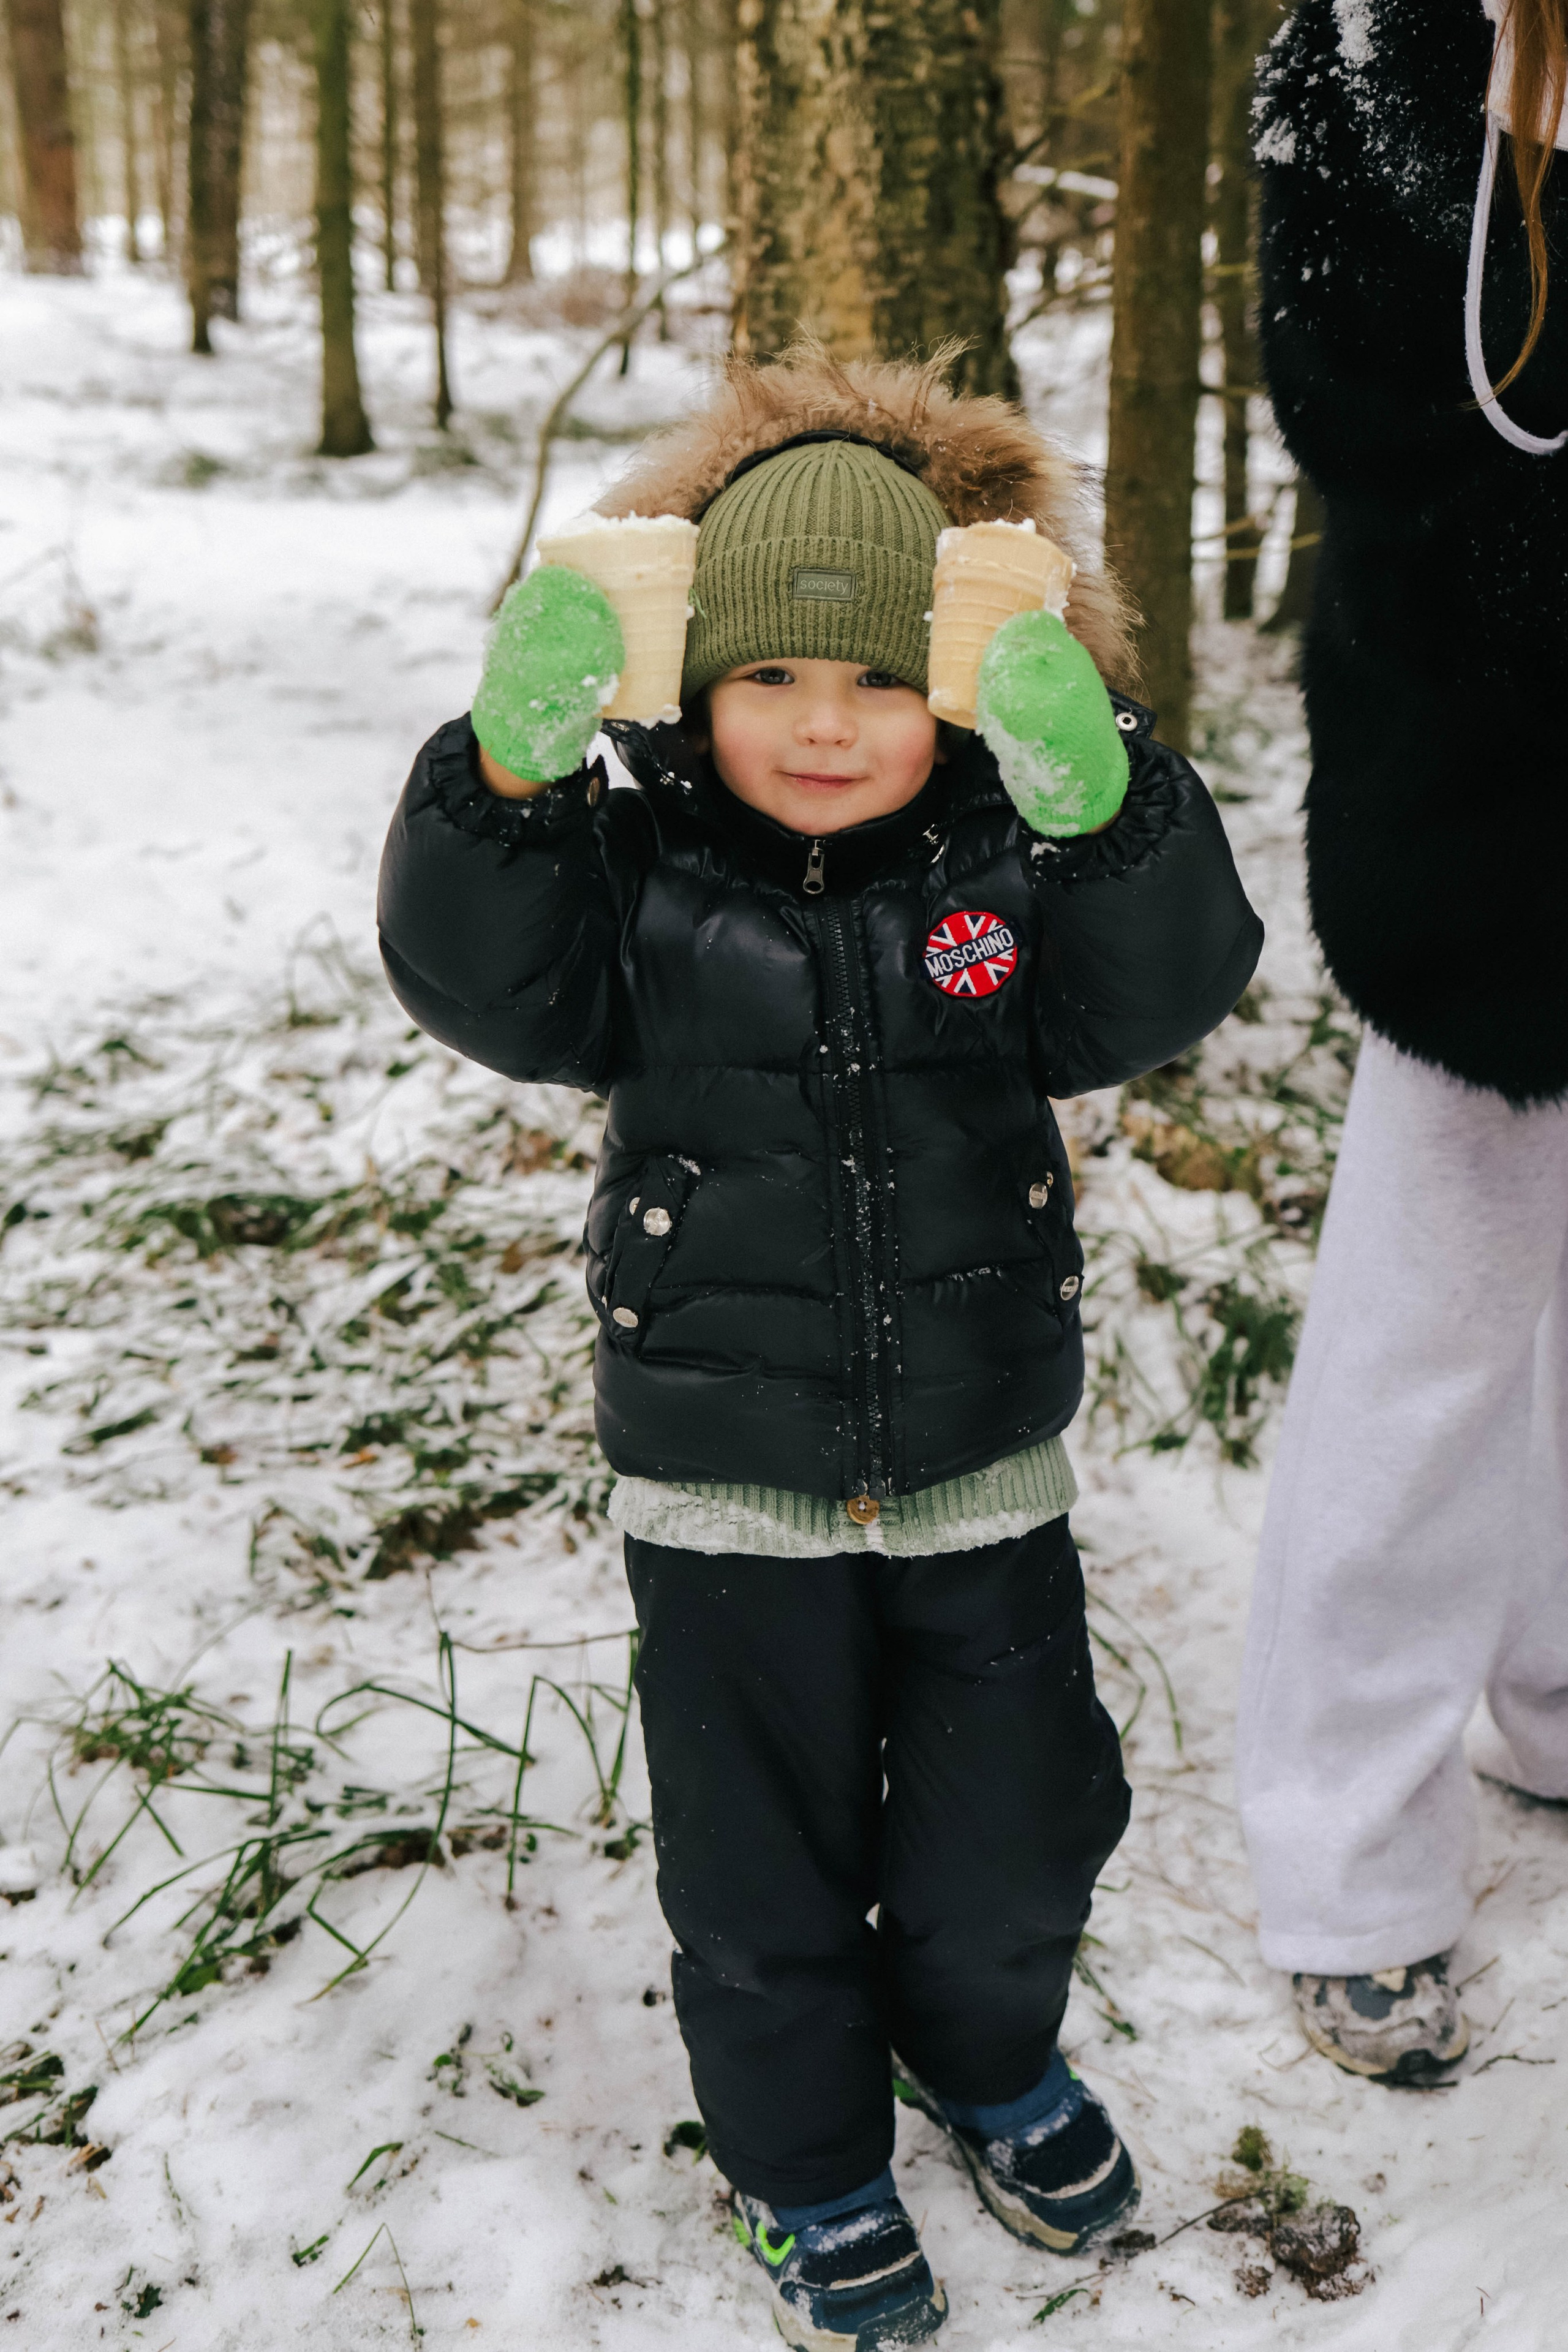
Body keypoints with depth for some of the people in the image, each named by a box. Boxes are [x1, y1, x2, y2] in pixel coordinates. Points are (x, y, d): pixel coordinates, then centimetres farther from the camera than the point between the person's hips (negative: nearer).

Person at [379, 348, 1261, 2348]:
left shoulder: (1006, 862, -6)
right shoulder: (642, 872, -8)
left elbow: (1160, 991, -18)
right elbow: (487, 982, -19)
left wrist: (1100, 800, -36)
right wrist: (511, 774, -34)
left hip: (981, 1464, 2)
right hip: (722, 1478, -1)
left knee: (1011, 1829, 18)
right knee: (758, 1858, 13)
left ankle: (988, 2054, 50)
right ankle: (807, 2161, 38)